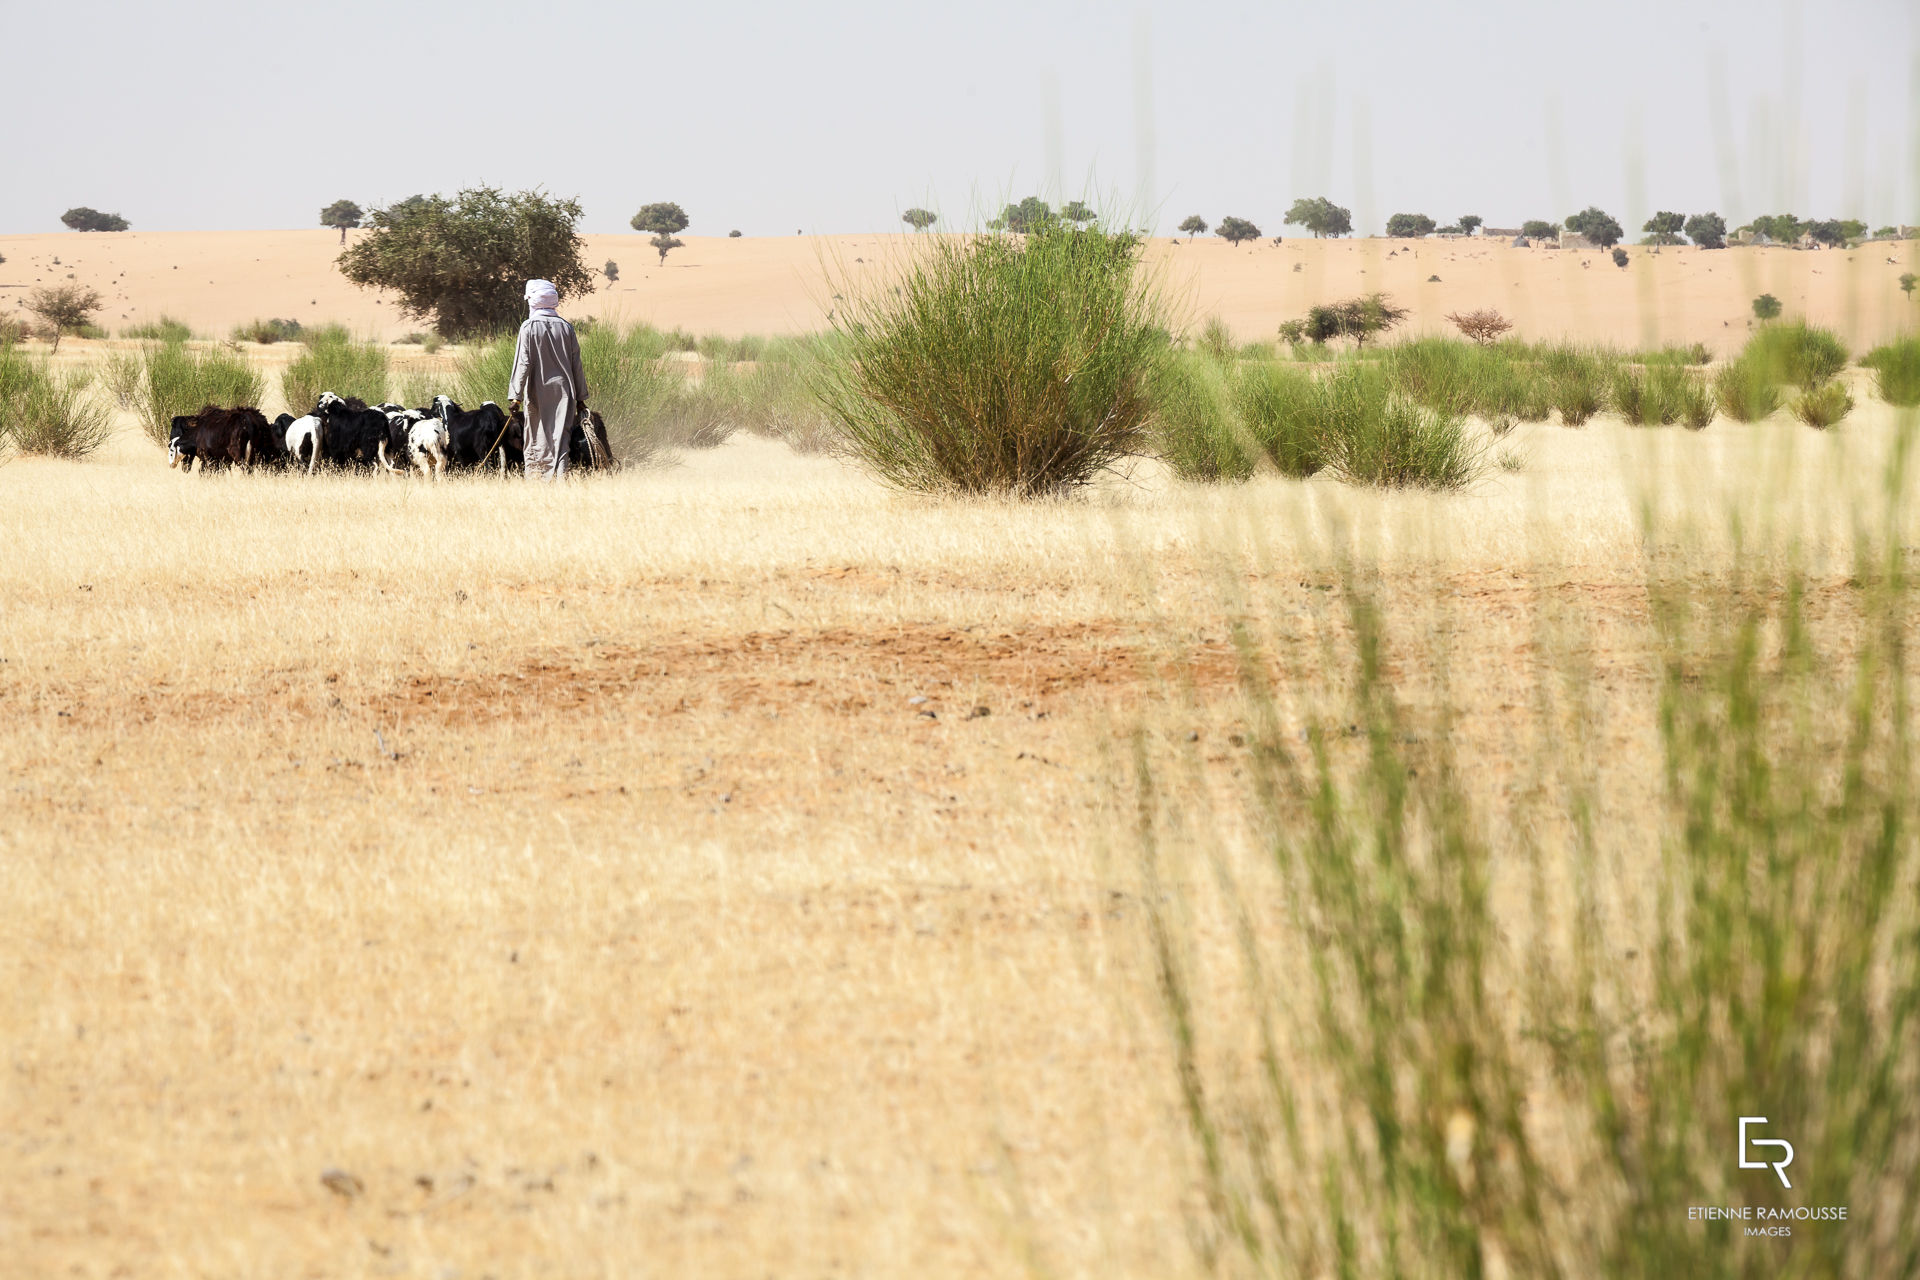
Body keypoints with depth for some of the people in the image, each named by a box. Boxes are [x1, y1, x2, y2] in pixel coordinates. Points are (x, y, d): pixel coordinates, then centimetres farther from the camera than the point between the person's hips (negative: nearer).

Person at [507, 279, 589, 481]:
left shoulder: (529, 328, -7)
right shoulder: (565, 327, 4)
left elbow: (522, 363, -10)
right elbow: (576, 364, 8)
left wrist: (515, 396, -7)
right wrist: (580, 397, 14)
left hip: (538, 391, -3)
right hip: (564, 391, 3)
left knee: (536, 442, 6)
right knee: (559, 437, 2)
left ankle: (534, 479, 6)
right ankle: (560, 476, -9)